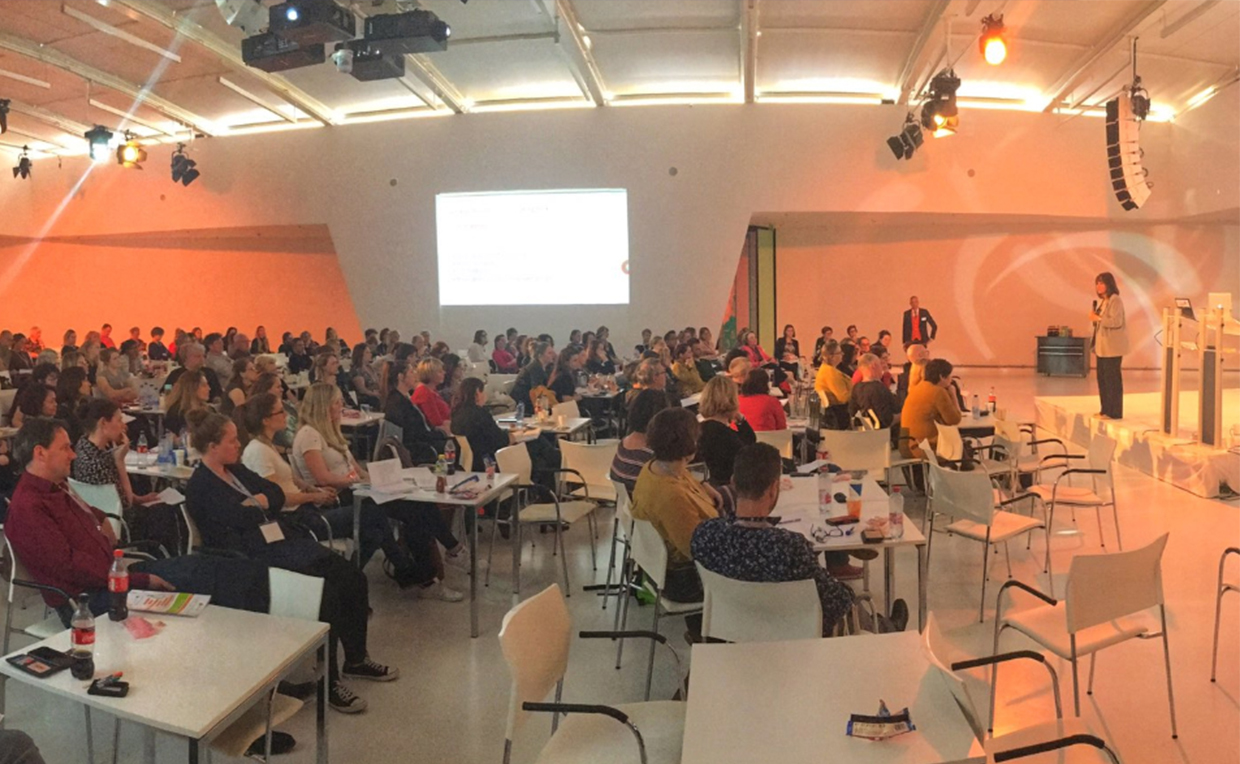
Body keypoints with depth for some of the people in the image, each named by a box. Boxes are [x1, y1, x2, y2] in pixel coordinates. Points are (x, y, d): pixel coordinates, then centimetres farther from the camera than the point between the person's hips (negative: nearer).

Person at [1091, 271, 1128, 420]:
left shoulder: (1116, 300, -12)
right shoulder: (1101, 301, 15)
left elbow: (1116, 321, -22)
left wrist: (1098, 318, -19)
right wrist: (1094, 317, 6)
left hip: (1112, 347, -9)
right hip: (1102, 346, 9)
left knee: (1112, 379, -6)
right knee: (1102, 378, 10)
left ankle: (1114, 412, -2)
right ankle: (1105, 410, 17)